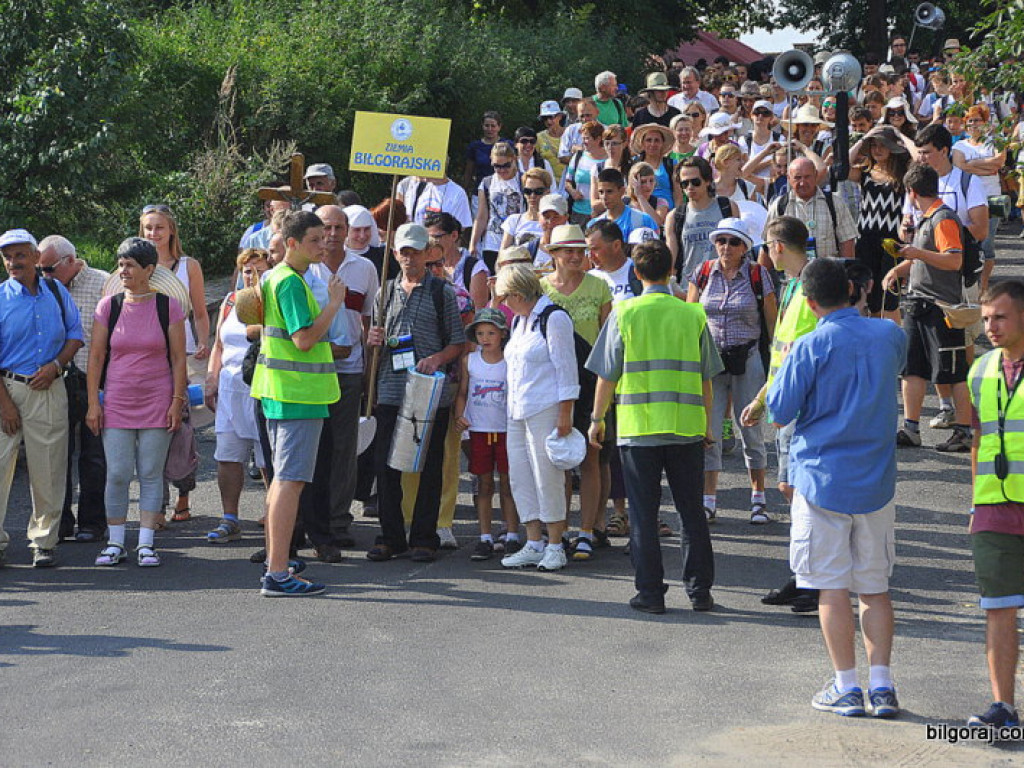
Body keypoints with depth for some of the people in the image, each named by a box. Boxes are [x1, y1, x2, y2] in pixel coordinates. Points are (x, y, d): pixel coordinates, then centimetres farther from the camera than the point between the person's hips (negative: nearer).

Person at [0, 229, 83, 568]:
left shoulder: (56, 291, 8)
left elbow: (75, 334, 15)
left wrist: (56, 365, -4)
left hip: (50, 390, 2)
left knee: (48, 470, 3)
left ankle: (44, 540, 13)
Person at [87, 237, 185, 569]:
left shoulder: (167, 306, 0)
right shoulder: (108, 306, 4)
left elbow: (178, 358, 2)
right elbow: (96, 356, 5)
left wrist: (177, 401, -4)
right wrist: (93, 402, 0)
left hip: (157, 403, -1)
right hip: (116, 403, 1)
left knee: (151, 474, 1)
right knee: (117, 475, 0)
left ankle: (146, 544, 7)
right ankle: (115, 543, 9)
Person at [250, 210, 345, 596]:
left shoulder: (274, 276, 16)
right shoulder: (291, 282, -16)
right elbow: (304, 338, -23)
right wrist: (334, 304, -15)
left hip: (278, 391, 11)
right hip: (299, 395, -11)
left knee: (284, 476, 19)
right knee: (291, 480, -11)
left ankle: (274, 561, 27)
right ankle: (277, 574, -14)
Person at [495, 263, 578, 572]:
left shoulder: (554, 318, -9)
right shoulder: (518, 321, 18)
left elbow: (566, 367, -12)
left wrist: (565, 413, -15)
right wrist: (508, 400, 24)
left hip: (545, 409, -9)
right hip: (517, 412, 9)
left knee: (548, 476, -6)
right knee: (520, 477, 6)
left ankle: (555, 546, 1)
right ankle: (534, 544, 12)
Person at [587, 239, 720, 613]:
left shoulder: (624, 314, -3)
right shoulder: (693, 315, 3)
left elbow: (607, 374, -1)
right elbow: (705, 377, 8)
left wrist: (597, 418, 11)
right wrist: (707, 424, 19)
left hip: (638, 427, -2)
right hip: (687, 427, 2)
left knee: (643, 514, 4)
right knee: (692, 511, 10)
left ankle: (650, 592, 4)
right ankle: (700, 590, 11)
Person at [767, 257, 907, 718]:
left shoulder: (812, 347, -13)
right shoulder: (890, 335, 1)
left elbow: (779, 414, -9)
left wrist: (786, 363, 5)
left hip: (822, 478, -4)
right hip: (877, 480, 4)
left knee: (832, 587, 3)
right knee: (875, 586, 10)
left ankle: (847, 688, 4)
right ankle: (882, 686, 6)